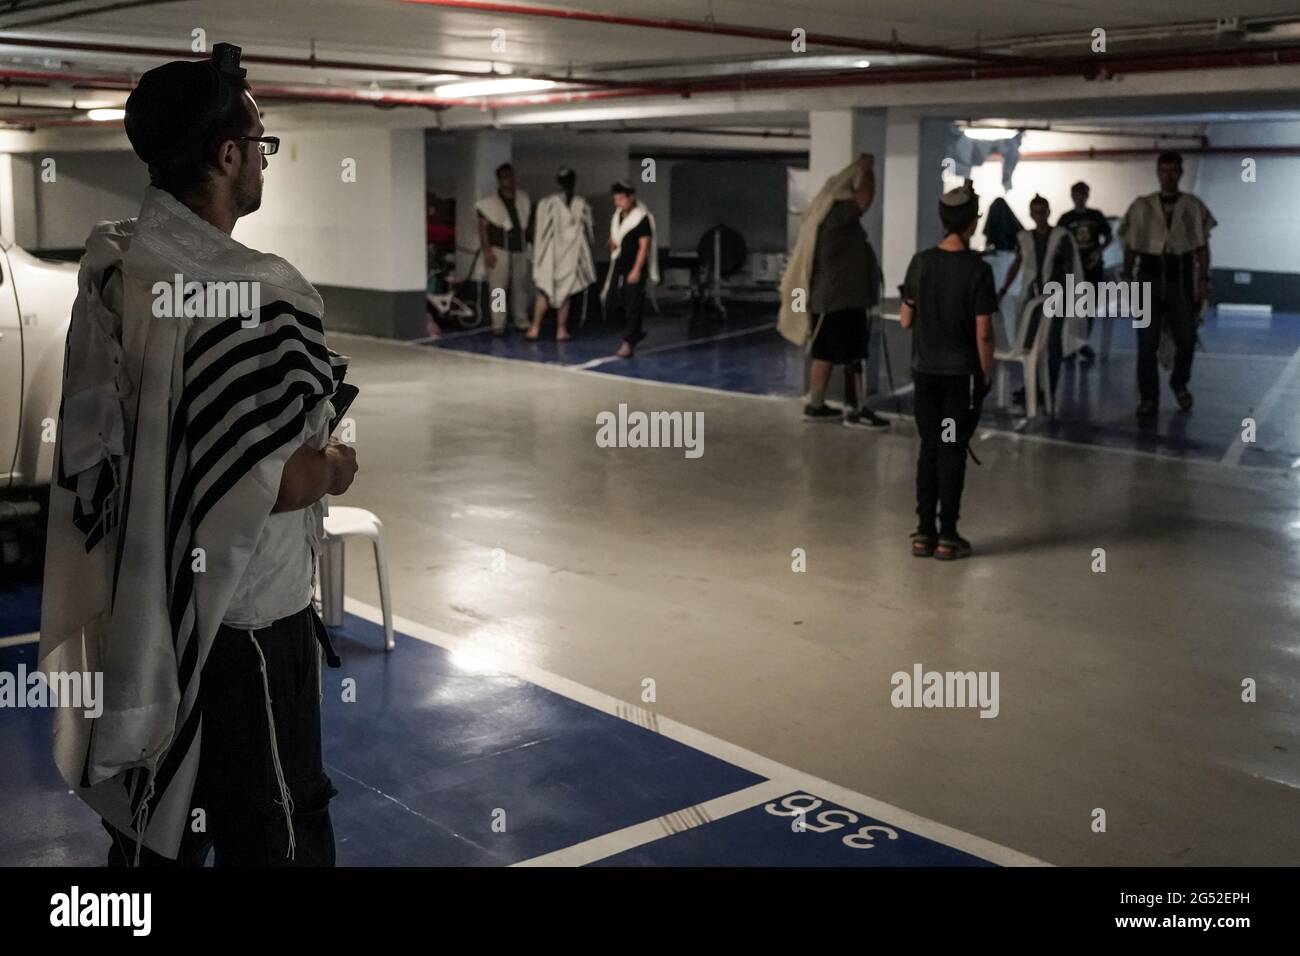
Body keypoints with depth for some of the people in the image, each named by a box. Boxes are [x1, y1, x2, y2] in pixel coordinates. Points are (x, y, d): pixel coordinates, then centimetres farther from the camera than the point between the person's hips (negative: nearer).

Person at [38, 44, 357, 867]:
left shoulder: (110, 265, 2)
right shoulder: (251, 296, -22)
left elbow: (100, 438, 12)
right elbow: (266, 485, -24)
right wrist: (335, 467, -5)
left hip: (135, 610, 8)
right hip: (238, 617, -8)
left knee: (155, 821, 21)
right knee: (276, 834, 9)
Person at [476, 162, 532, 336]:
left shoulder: (524, 199, 11)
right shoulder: (490, 202, -3)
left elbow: (530, 224, 19)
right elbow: (483, 227, -5)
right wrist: (486, 251, -12)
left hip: (520, 250, 4)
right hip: (499, 251, -4)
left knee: (520, 287, 7)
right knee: (498, 288, -6)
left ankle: (522, 322, 14)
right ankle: (498, 325, -3)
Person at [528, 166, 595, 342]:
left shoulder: (546, 203, -8)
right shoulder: (582, 205, -5)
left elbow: (540, 231, -4)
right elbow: (588, 231, 3)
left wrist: (537, 253, 5)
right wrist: (587, 251, 19)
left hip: (550, 254, 0)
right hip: (572, 254, 0)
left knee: (544, 292, 8)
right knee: (565, 293, 8)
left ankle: (535, 329, 4)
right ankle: (561, 331, 9)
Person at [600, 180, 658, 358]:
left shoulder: (642, 217, -11)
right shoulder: (617, 216, 11)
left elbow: (644, 245, -15)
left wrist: (636, 270, -20)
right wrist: (612, 242, 3)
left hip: (634, 268, -7)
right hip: (619, 266, 7)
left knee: (632, 305, -7)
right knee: (619, 303, 9)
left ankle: (627, 343, -6)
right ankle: (636, 332, 29)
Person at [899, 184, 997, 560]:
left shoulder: (920, 262, -2)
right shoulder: (978, 270, -14)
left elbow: (905, 320, 3)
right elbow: (982, 332, -13)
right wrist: (986, 374, -2)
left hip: (926, 371, 4)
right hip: (962, 374, -3)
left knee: (929, 449, 11)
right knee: (953, 451, 4)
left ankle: (924, 532, 14)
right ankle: (947, 536, 8)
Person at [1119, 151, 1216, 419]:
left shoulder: (1193, 206, 6)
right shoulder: (1142, 205, 7)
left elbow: (1202, 246, 7)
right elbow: (1131, 246, 9)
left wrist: (1204, 278, -1)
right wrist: (1127, 277, 3)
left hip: (1181, 277, 0)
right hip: (1150, 276, 0)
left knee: (1186, 337, 4)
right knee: (1147, 340, -2)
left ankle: (1179, 384, 31)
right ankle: (1148, 398, 6)